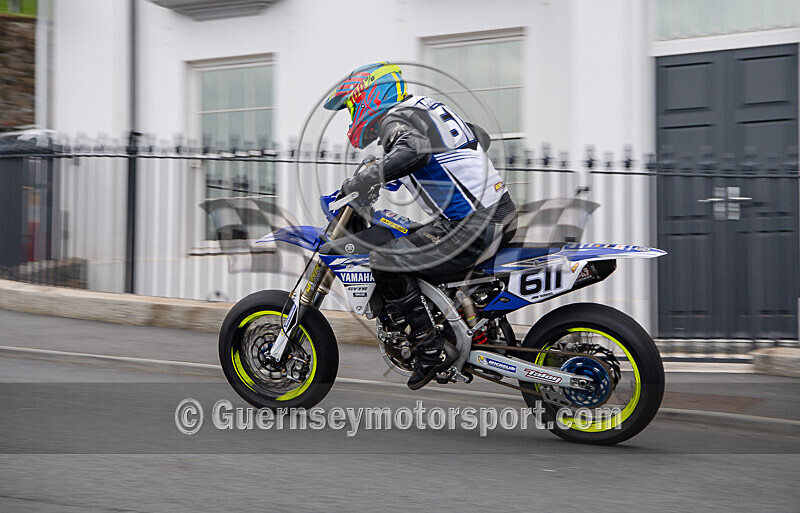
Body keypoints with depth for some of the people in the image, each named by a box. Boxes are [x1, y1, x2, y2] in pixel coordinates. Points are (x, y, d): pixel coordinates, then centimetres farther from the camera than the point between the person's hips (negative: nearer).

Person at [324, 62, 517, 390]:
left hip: (472, 227, -10)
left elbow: (415, 149, -31)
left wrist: (360, 181, -25)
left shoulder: (395, 120, -7)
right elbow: (480, 136, 31)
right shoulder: (427, 108, 20)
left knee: (385, 261, -9)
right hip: (502, 215, 10)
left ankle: (431, 350, -7)